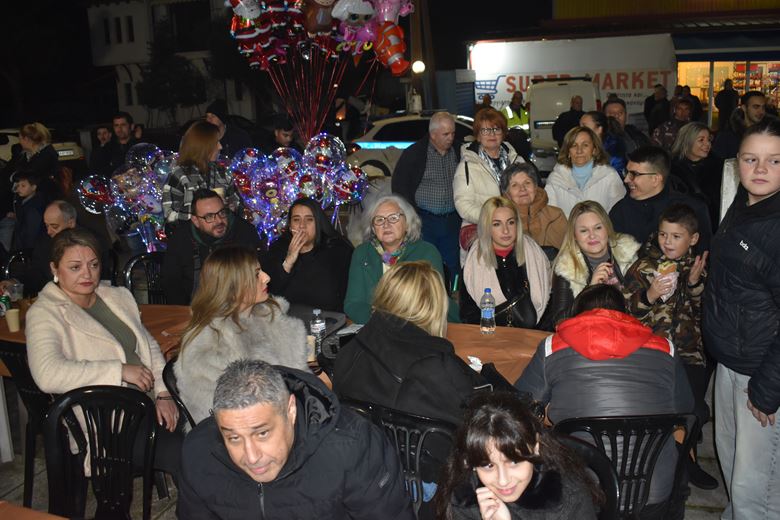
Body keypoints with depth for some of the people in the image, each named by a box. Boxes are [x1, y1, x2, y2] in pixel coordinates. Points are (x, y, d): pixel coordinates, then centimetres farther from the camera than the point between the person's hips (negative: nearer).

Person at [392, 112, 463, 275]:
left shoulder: (460, 152, 8)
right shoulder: (413, 154, -2)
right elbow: (399, 185, -2)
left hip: (452, 221, 3)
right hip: (424, 220, -3)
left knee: (454, 267, 5)